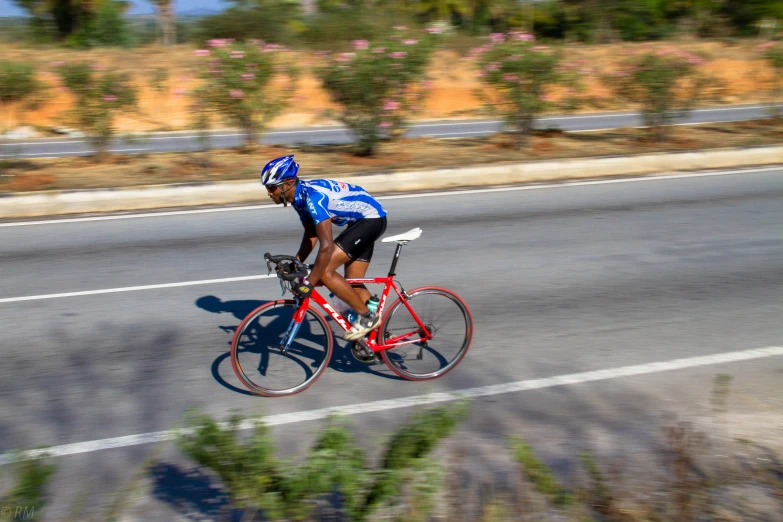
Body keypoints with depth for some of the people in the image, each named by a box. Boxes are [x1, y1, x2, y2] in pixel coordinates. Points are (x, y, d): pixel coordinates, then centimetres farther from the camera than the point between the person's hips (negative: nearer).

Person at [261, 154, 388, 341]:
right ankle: (374, 333, 21)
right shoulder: (300, 195, 0)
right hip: (360, 220, 10)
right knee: (353, 283, 11)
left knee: (324, 271, -16)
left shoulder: (313, 196, -29)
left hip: (371, 218, -10)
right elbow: (311, 235, 11)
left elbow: (327, 246, -34)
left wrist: (308, 283, -31)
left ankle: (367, 317, -6)